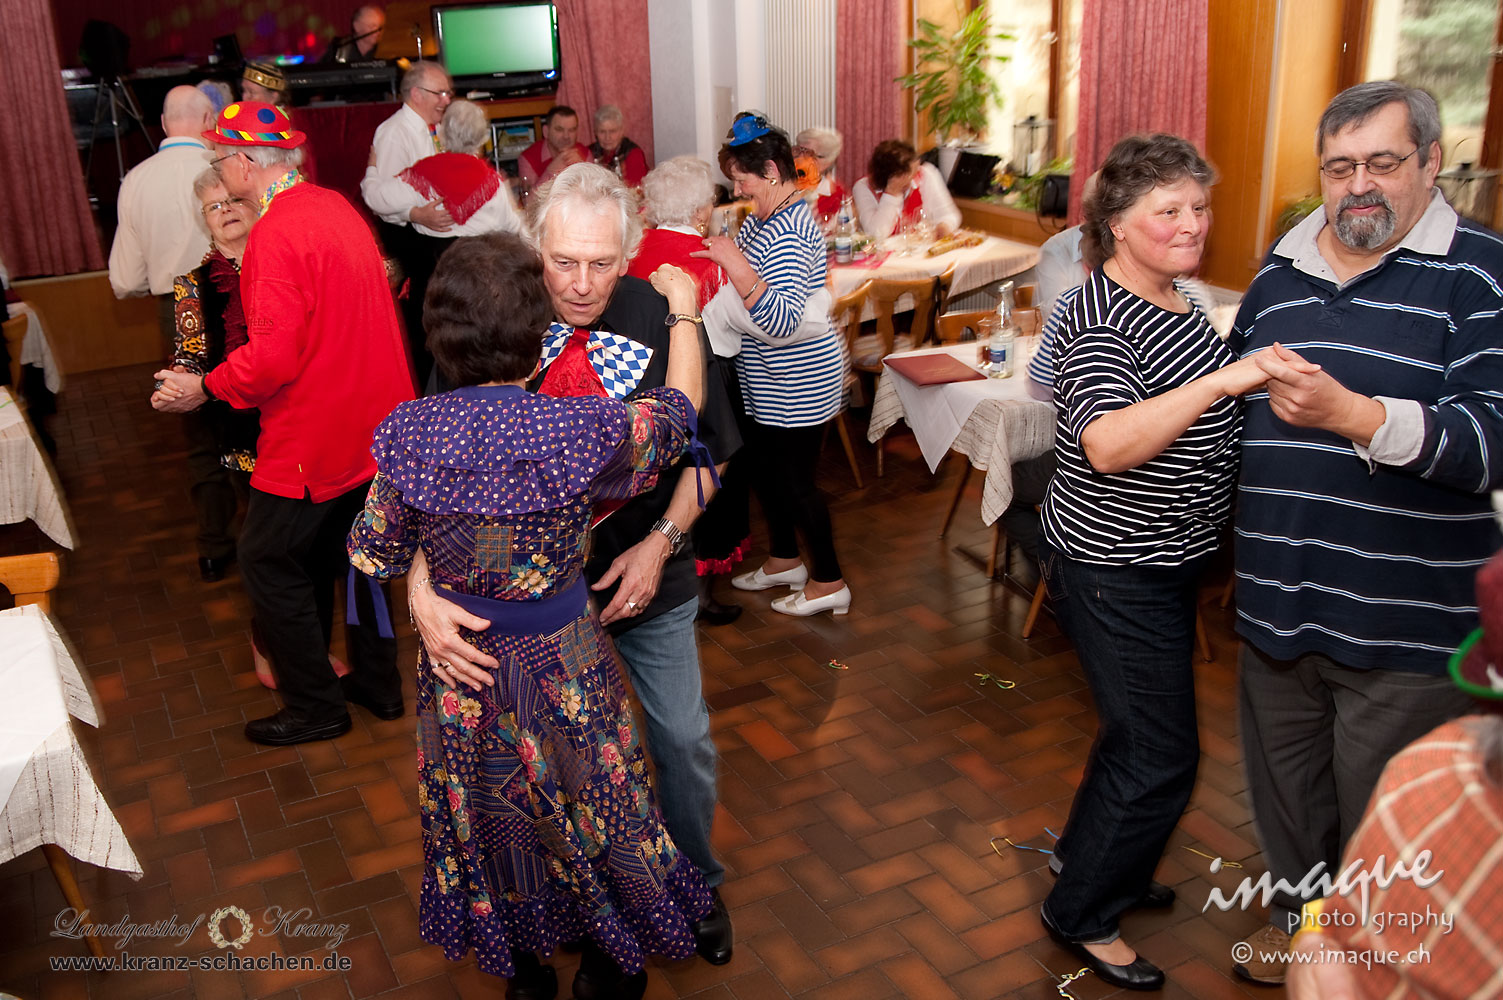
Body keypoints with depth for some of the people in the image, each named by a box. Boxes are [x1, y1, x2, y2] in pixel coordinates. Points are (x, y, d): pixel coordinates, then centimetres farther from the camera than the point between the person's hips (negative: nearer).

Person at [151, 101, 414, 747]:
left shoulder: (278, 233, -21)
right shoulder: (334, 206, 8)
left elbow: (274, 356, -25)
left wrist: (205, 387, -10)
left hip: (315, 435, -9)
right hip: (372, 421, 9)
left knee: (268, 560, 5)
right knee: (347, 548, 21)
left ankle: (314, 706, 15)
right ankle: (377, 683, 32)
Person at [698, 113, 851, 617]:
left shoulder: (789, 232, -25)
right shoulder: (762, 218, 6)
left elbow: (781, 322, -33)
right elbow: (745, 278, 19)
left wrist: (736, 265, -39)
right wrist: (713, 249, 4)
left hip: (798, 383, -10)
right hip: (770, 381, 10)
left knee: (795, 479, 1)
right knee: (762, 466, 20)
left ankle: (828, 582, 17)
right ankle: (784, 560, 38)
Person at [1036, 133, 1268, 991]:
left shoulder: (1174, 297, 7)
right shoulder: (1098, 321, -22)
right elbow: (1108, 444, -40)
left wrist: (1260, 385, 9)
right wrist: (1220, 380, -47)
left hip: (1164, 558, 9)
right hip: (1114, 567, -9)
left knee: (1139, 729, 22)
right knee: (1162, 754, -1)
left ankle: (1101, 864, 44)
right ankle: (1083, 914, 19)